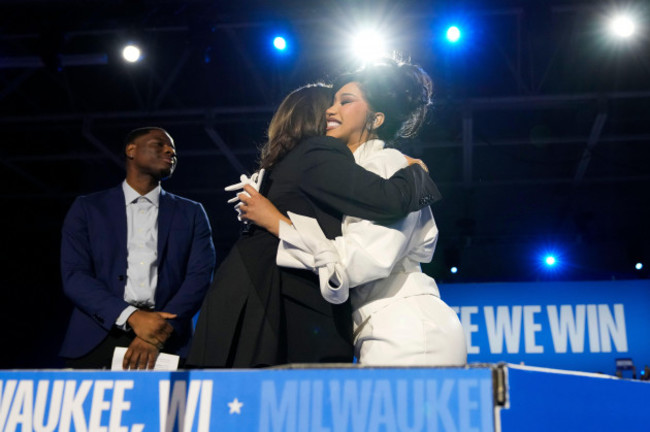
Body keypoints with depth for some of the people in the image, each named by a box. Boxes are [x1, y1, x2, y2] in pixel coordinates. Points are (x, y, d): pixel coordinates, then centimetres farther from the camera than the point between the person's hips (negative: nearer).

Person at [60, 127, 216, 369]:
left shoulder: (191, 213, 14)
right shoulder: (87, 208, 12)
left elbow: (200, 276, 1)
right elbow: (74, 277, 0)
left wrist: (160, 332, -14)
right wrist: (131, 317, -14)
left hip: (166, 344, 1)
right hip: (98, 342, 0)